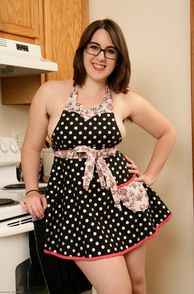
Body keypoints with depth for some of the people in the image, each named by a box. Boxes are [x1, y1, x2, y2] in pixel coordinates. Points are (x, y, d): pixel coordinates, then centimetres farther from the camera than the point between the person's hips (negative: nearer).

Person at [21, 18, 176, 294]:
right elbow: (31, 147, 7)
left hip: (122, 196, 3)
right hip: (76, 198, -3)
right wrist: (32, 191, -3)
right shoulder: (50, 92, -1)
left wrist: (150, 175, 11)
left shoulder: (127, 100, 2)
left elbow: (167, 133, 18)